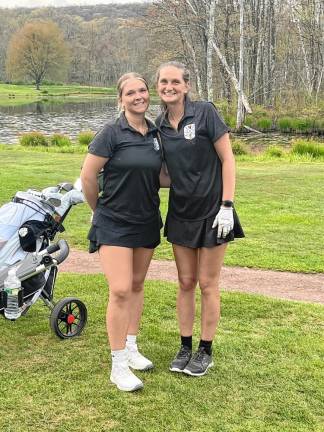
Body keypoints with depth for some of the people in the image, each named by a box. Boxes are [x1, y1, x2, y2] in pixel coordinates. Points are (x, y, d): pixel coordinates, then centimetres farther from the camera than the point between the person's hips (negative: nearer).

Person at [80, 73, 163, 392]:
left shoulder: (156, 134, 5)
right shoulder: (112, 132, -12)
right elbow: (88, 176, -10)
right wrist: (98, 209, 1)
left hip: (147, 222, 6)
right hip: (114, 223, -6)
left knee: (137, 286, 14)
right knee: (120, 291, -11)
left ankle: (131, 349, 28)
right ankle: (118, 365, -2)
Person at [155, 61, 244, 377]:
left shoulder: (205, 113, -11)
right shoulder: (159, 126, 3)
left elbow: (227, 159, -10)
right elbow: (162, 173, 11)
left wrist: (227, 205, -15)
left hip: (212, 212, -4)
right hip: (181, 213, 4)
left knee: (207, 283, 5)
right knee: (185, 282, 11)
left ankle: (206, 351, 20)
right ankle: (185, 347, 24)